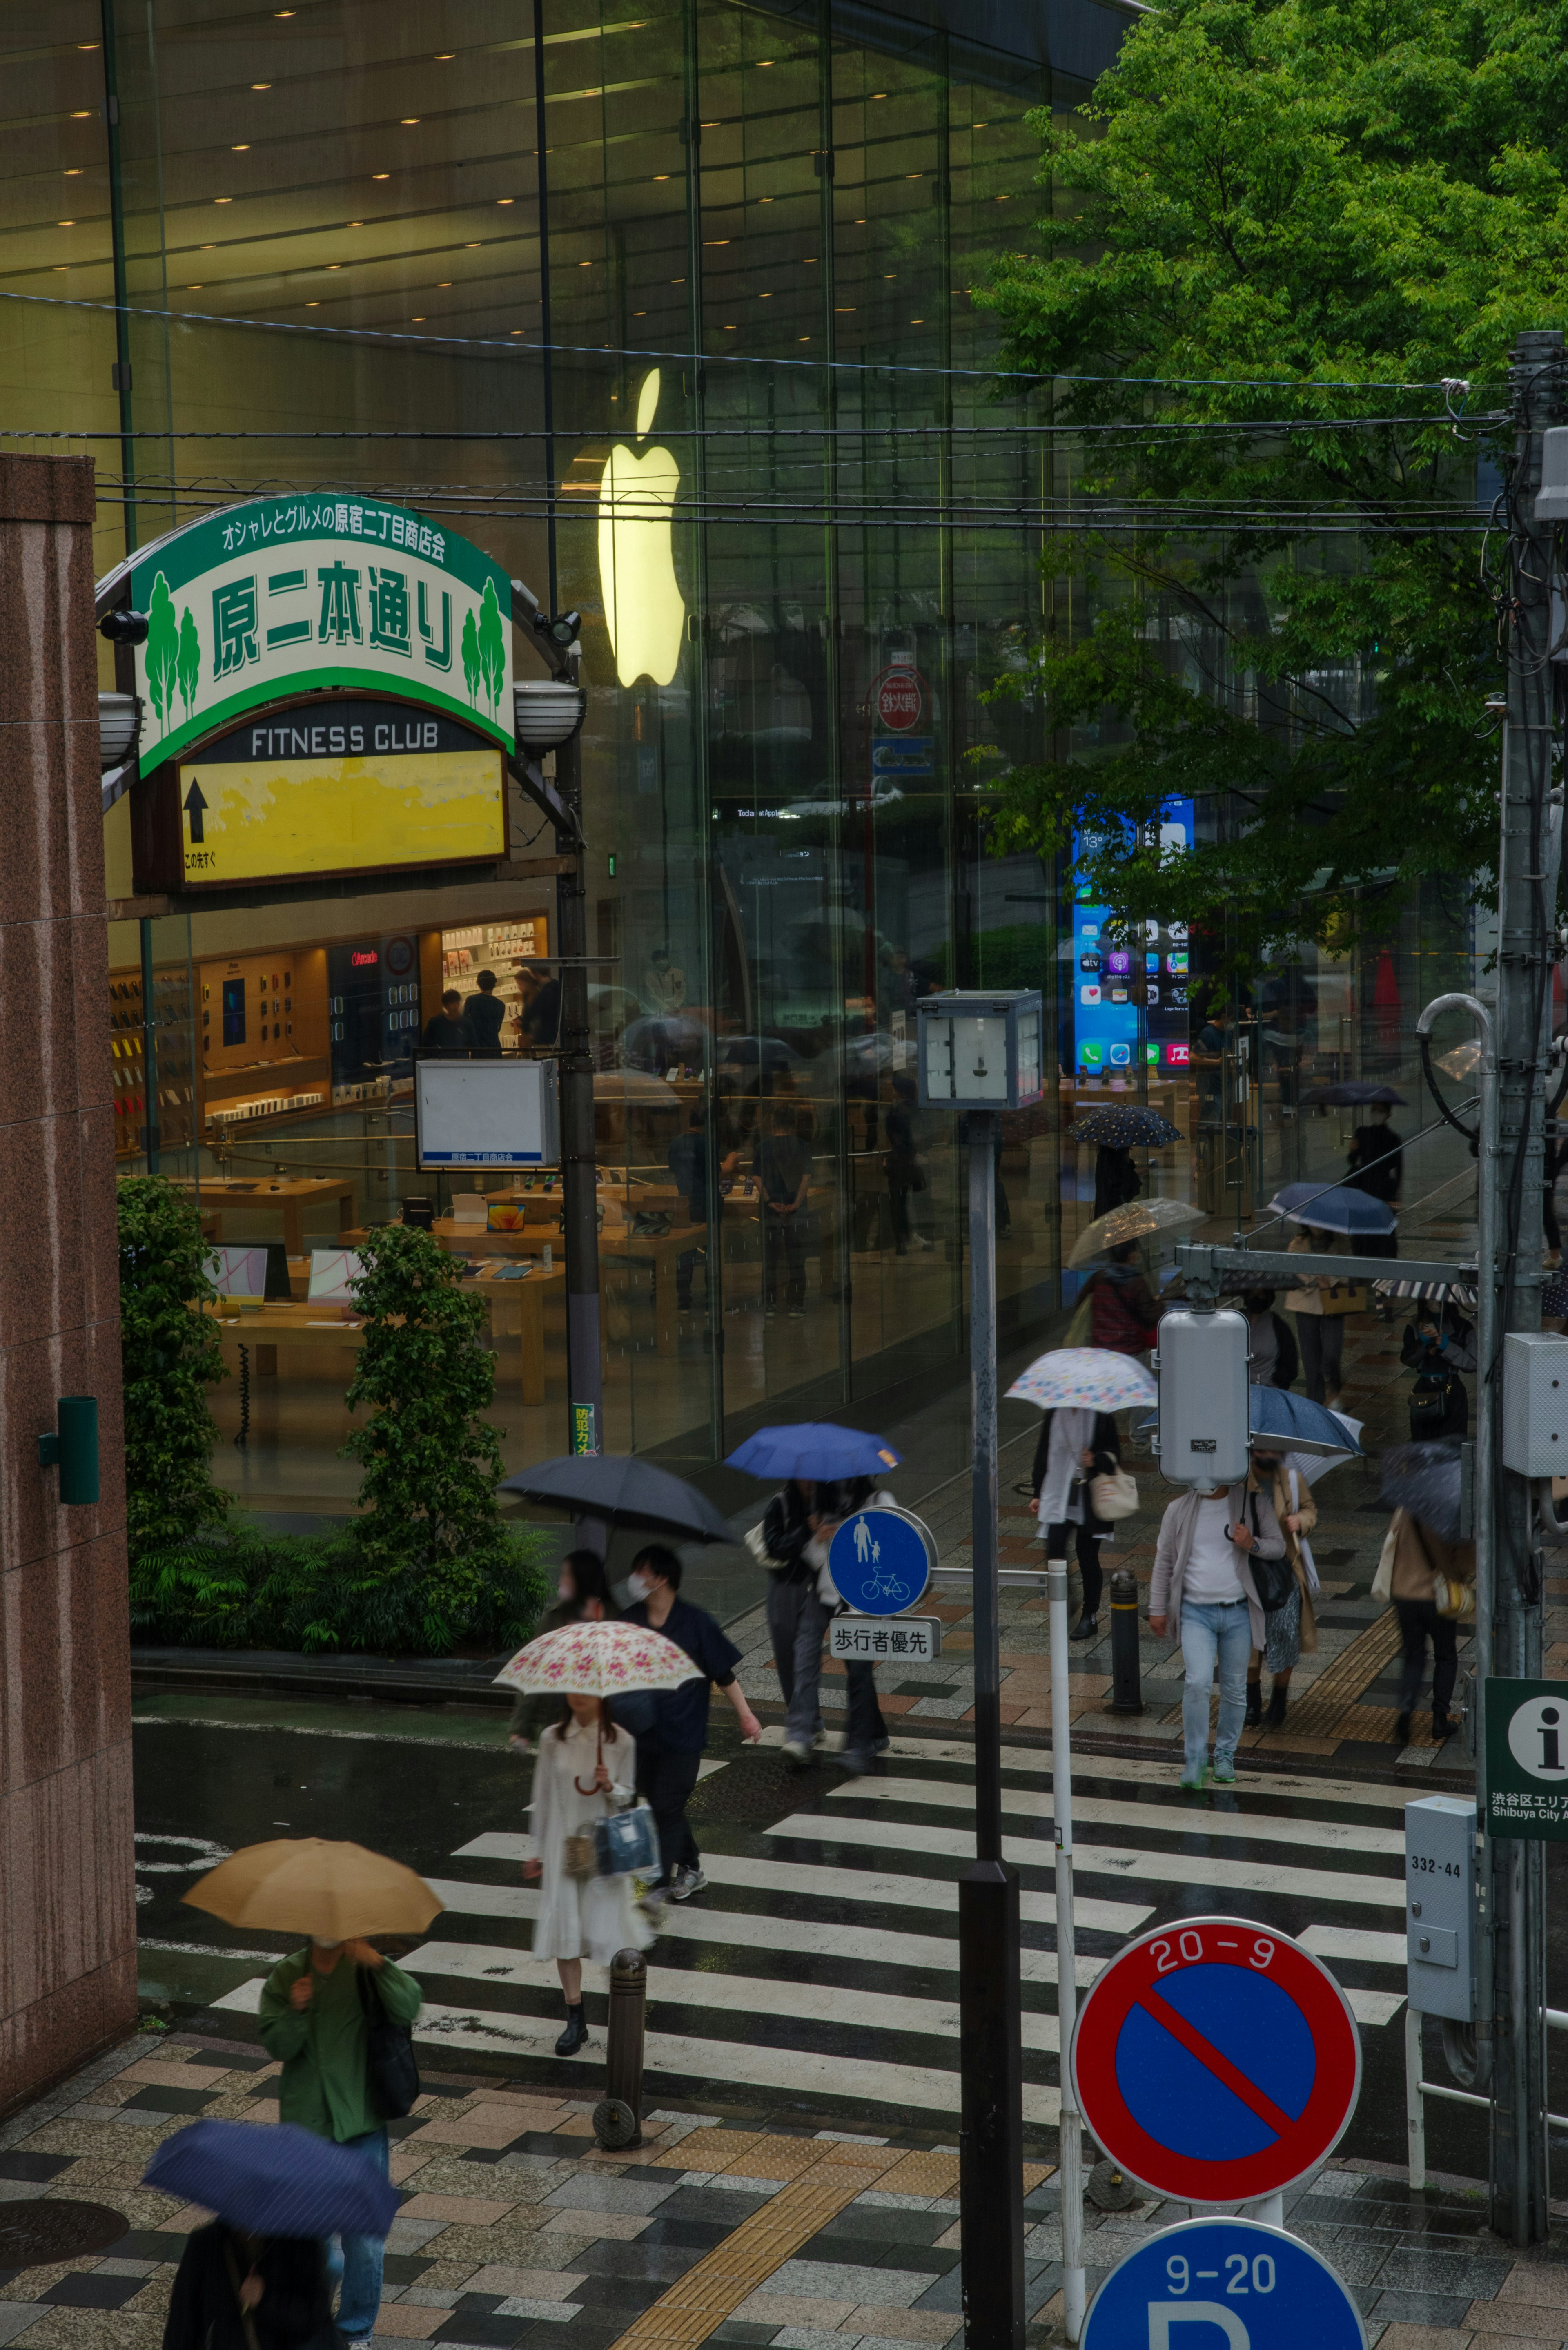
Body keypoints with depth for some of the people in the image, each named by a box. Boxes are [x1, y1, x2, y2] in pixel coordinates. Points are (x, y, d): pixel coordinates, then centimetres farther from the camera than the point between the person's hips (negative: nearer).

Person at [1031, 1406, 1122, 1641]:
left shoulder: (1100, 1417, -3)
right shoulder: (1054, 1416, 5)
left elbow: (1114, 1454, 3)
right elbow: (1043, 1454, 14)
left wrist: (1097, 1460, -19)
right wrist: (1038, 1493, 15)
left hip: (1090, 1502, -2)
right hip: (1058, 1496, 2)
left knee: (1088, 1559, 3)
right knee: (1054, 1551, -12)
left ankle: (1090, 1617, 17)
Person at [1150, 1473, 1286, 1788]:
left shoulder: (1253, 1503, 0)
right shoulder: (1180, 1508, 1)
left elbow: (1279, 1546, 7)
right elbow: (1164, 1560, 9)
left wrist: (1253, 1545, -15)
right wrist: (1157, 1609, 9)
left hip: (1238, 1612, 1)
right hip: (1196, 1612, -1)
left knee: (1235, 1689, 8)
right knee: (1197, 1682, -16)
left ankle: (1225, 1755, 25)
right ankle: (1194, 1758, -5)